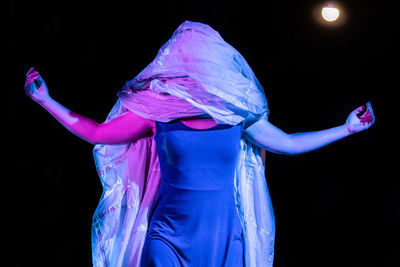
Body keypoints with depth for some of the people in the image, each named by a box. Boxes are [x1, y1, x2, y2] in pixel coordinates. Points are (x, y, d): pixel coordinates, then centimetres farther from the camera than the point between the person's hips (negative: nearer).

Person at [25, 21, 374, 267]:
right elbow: (96, 133, 6)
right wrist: (47, 101, 5)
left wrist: (346, 128, 18)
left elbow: (288, 143, 15)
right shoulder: (157, 111, -2)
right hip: (169, 237, -2)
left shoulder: (236, 113, 3)